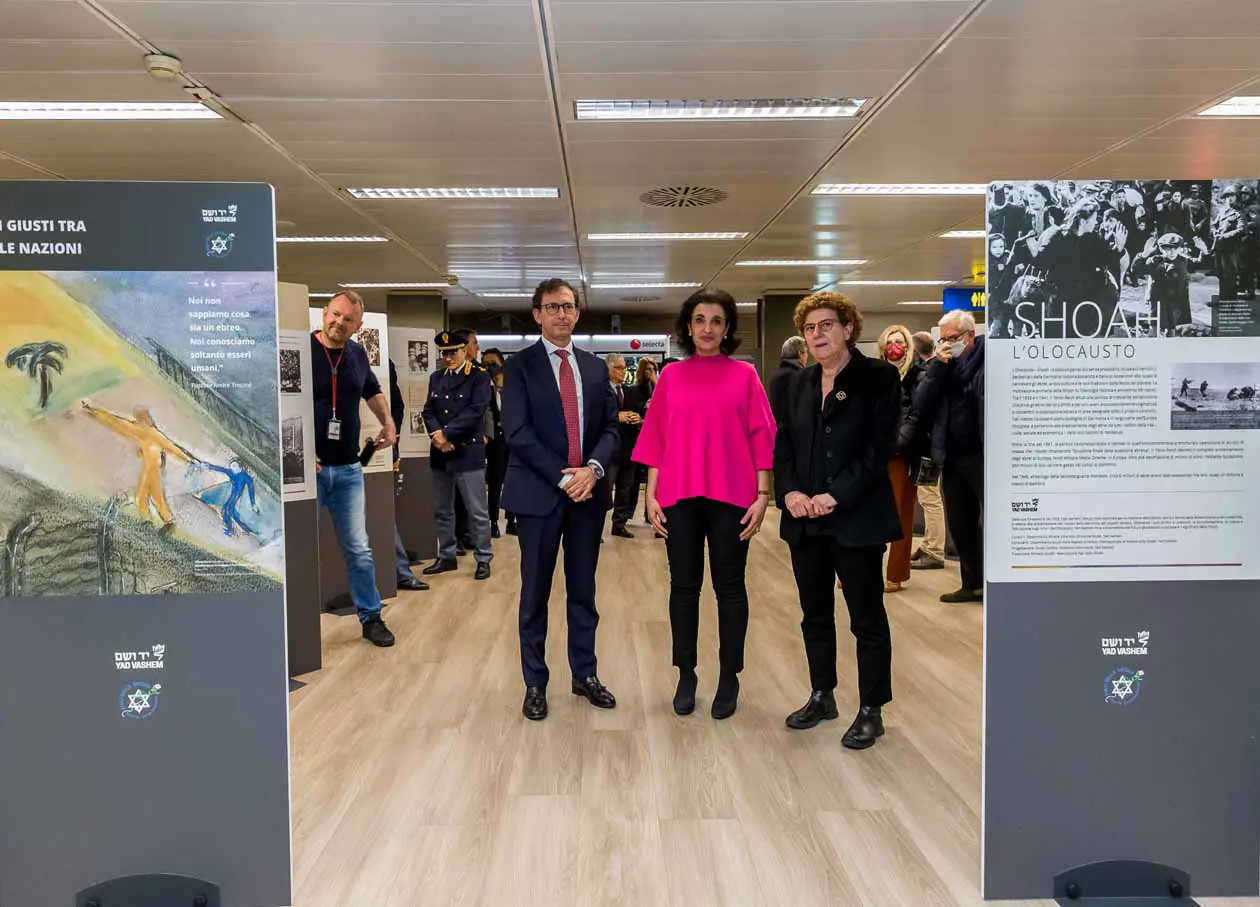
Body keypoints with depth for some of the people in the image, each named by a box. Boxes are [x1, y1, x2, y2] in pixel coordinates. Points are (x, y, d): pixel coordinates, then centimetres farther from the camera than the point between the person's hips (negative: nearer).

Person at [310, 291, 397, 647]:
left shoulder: (357, 354, 5)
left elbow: (372, 391, 27)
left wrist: (388, 423, 15)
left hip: (348, 469, 5)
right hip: (306, 466, -4)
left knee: (358, 549, 11)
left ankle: (370, 617, 23)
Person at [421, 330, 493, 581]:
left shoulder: (480, 377, -4)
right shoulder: (436, 378, 14)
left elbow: (475, 412, -15)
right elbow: (428, 411, 9)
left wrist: (446, 433, -17)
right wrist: (436, 435, -11)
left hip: (468, 453, -6)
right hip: (440, 454, 6)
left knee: (477, 512, 0)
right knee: (442, 511, 13)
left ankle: (483, 560, 9)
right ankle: (446, 557, 25)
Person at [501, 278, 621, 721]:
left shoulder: (595, 367, 11)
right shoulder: (519, 366, -2)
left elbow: (611, 428, 7)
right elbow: (518, 432, -11)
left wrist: (592, 469, -12)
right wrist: (563, 477, -16)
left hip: (589, 491, 4)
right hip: (539, 493, -3)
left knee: (583, 590, 13)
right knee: (535, 593, 6)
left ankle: (585, 674, 27)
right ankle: (535, 683, 19)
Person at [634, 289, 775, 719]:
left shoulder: (744, 375, 3)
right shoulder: (671, 376, 7)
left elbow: (761, 437, 1)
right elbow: (656, 438, 7)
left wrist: (762, 494, -5)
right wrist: (651, 495, 1)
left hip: (730, 496, -1)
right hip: (680, 497, 1)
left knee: (729, 586, 6)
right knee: (683, 586, 8)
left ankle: (729, 677, 18)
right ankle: (685, 674, 20)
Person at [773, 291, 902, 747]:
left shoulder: (878, 377, -5)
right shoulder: (800, 383, 13)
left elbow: (877, 448, -12)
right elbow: (783, 444, 10)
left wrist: (835, 496, -19)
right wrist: (789, 491, -7)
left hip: (856, 518, -6)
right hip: (805, 520, 6)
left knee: (867, 618, 4)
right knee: (815, 615, 15)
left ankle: (871, 711, 16)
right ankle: (822, 697, 30)